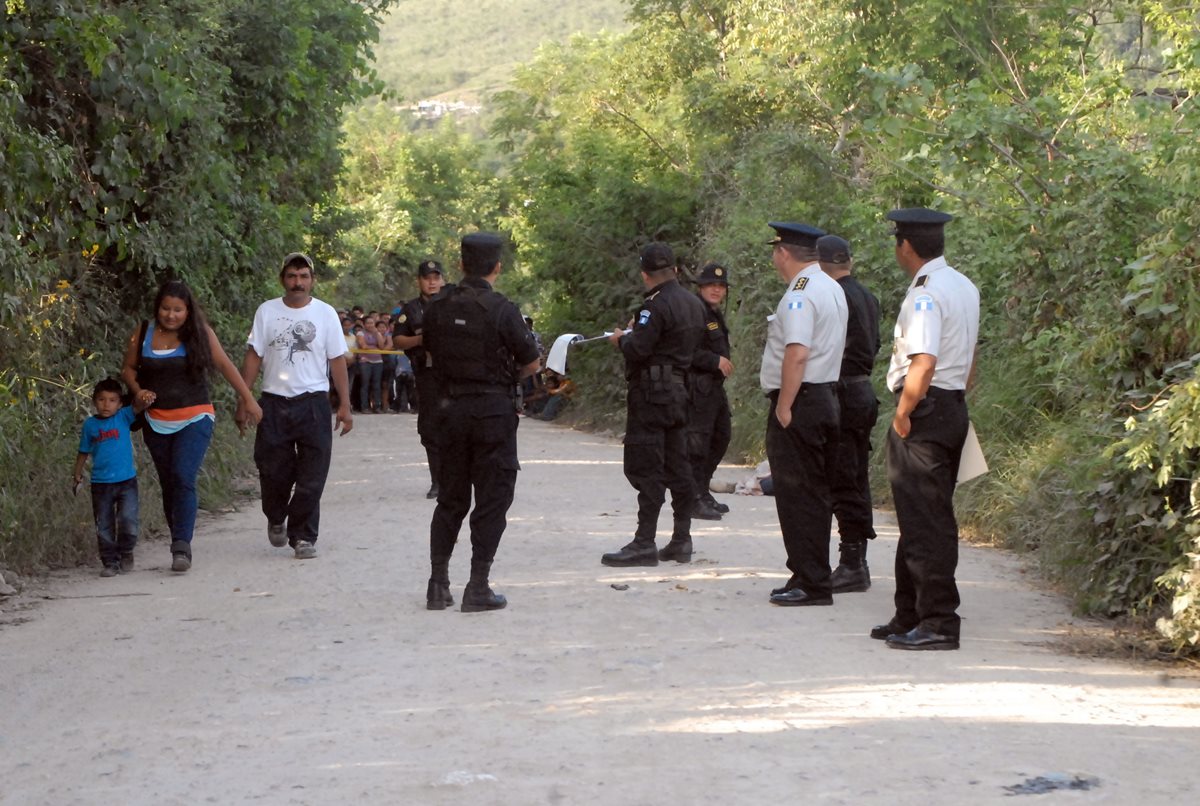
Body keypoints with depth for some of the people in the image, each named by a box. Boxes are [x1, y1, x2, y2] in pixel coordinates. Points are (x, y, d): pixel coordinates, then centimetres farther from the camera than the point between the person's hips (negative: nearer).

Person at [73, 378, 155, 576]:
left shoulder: (124, 417, -2)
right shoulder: (89, 424, 2)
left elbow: (138, 407, -21)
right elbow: (84, 452, 12)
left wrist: (145, 398, -43)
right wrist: (77, 474, 14)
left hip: (126, 480, -2)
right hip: (100, 483, 2)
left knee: (128, 520, -9)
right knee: (104, 526, 4)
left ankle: (126, 553, 15)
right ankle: (110, 563, 13)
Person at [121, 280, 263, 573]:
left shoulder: (199, 333, -2)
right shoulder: (143, 334, 3)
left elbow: (224, 365, 3)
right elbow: (128, 368, 14)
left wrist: (248, 399, 5)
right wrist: (137, 391, -6)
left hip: (195, 419, -3)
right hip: (157, 423, 3)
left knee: (184, 479, -18)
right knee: (168, 484, 9)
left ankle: (182, 547, -22)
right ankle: (180, 544, 21)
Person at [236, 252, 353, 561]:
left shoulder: (325, 313, 3)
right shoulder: (267, 312, 4)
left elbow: (337, 360, 4)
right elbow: (253, 356, 5)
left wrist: (345, 405, 0)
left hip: (313, 403, 0)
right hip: (274, 404, 1)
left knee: (311, 477, -2)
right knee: (273, 472, 3)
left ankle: (303, 536, 7)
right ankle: (276, 519, 31)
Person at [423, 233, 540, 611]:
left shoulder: (438, 308, 2)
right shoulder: (501, 310, -13)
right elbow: (531, 363, -5)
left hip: (451, 408, 5)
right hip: (493, 410, -5)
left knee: (450, 498, 14)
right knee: (492, 499, 2)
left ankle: (438, 584, 14)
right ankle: (478, 588, 1)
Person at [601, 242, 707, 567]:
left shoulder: (656, 305, -17)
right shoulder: (695, 304, 12)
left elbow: (638, 348, -23)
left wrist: (620, 339, -2)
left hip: (652, 395, -9)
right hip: (681, 392, 9)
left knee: (646, 470, -7)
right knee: (678, 468, 12)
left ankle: (645, 543, -8)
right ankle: (681, 539, 15)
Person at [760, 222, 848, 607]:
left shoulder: (800, 292, -15)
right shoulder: (832, 289, 16)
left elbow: (797, 354, -24)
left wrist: (783, 408, -20)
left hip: (799, 402, -10)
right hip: (827, 397, 10)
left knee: (797, 495, -5)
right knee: (814, 494, 14)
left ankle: (811, 583, -3)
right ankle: (812, 578, 20)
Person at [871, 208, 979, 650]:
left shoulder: (925, 294, -17)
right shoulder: (964, 287, 14)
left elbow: (924, 364, -26)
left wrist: (902, 414, -16)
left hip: (924, 413, -10)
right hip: (954, 408, 10)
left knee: (923, 522, -6)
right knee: (932, 518, 15)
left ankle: (938, 622, -4)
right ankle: (911, 617, 23)